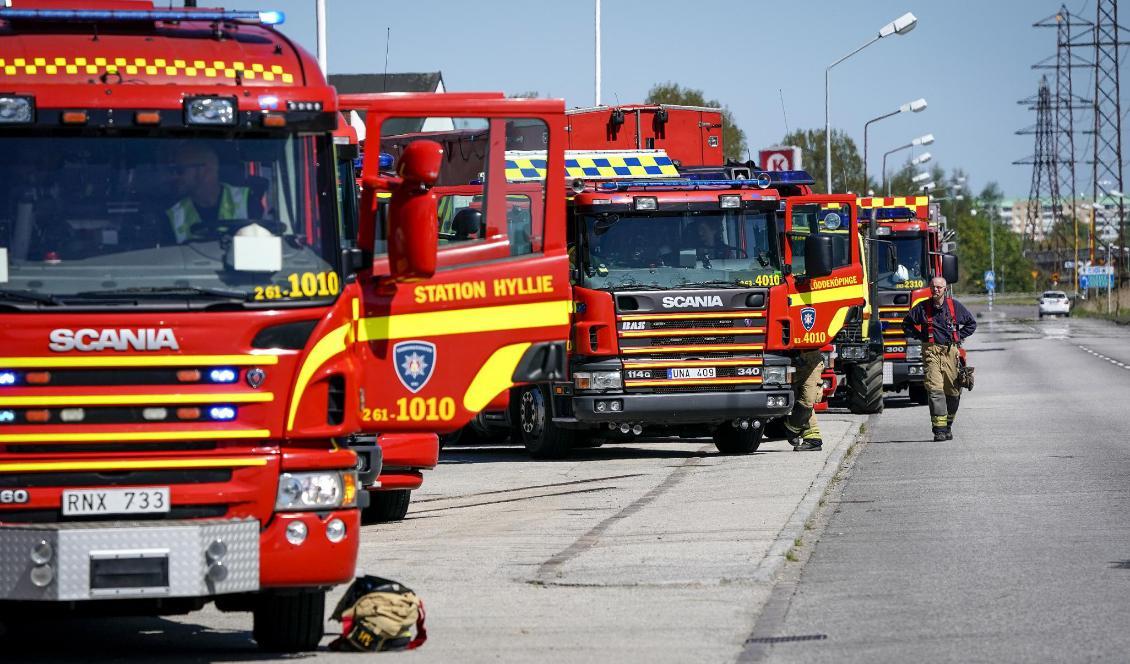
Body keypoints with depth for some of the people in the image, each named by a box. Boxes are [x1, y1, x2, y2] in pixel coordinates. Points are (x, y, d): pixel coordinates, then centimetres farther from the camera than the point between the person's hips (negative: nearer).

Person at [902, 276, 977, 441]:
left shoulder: (955, 306, 7)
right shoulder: (922, 307, 4)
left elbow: (971, 323, 18)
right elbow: (907, 324, 15)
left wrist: (959, 336, 7)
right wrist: (920, 336, 5)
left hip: (951, 352, 2)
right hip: (931, 352, -2)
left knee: (953, 391, 5)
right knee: (935, 390, -13)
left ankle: (948, 426, 23)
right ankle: (939, 429, -16)